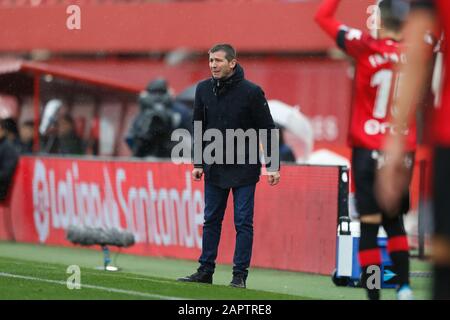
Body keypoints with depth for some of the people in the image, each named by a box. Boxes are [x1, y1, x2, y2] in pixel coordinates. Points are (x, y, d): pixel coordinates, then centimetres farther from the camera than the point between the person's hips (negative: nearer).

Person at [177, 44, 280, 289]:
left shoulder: (251, 92, -10)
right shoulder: (203, 90, 2)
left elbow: (268, 129, -6)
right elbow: (198, 128, 11)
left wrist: (273, 166, -9)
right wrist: (198, 163, 7)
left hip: (244, 169, -4)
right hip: (214, 168, 4)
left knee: (243, 222, -2)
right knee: (211, 220, 9)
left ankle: (240, 275, 2)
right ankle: (205, 271, 16)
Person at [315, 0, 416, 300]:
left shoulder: (365, 48, -9)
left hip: (368, 149, -3)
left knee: (370, 225, -4)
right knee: (395, 220, 18)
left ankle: (373, 295, -8)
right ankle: (404, 286, 5)